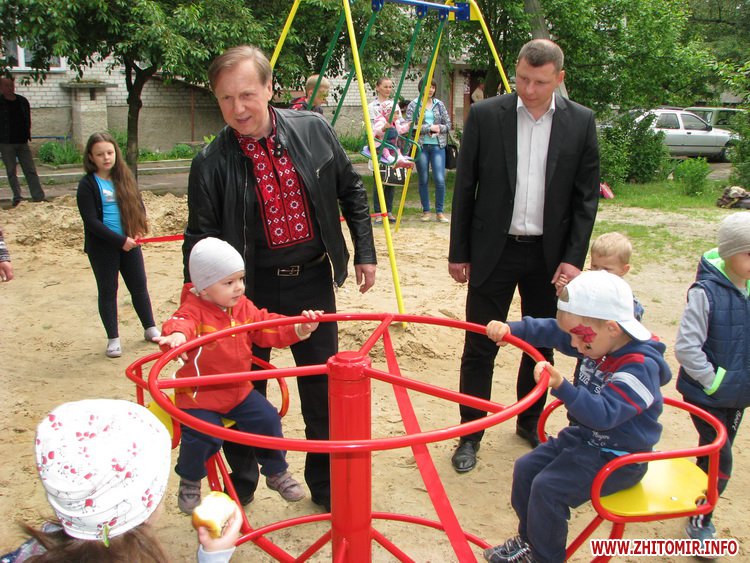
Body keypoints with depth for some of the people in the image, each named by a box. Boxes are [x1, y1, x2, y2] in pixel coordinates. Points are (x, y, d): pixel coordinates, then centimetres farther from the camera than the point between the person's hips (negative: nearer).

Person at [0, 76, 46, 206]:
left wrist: (27, 135, 8)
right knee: (11, 171, 4)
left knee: (31, 171, -1)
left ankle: (39, 197, -3)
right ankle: (17, 197, 10)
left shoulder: (23, 101, 8)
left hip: (22, 142, 3)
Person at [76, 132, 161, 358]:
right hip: (102, 248, -4)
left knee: (139, 287, 12)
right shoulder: (87, 185, -8)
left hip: (130, 243, 4)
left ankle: (150, 328, 28)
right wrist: (120, 240, -19)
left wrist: (139, 229, -7)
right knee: (108, 291, 6)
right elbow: (90, 221, -14)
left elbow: (138, 205, 12)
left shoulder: (125, 178, 5)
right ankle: (113, 339, 17)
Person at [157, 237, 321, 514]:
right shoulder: (194, 310, -18)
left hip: (239, 389, 6)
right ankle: (189, 483, 16)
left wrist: (298, 328, -12)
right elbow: (182, 323, -41)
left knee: (268, 421, 1)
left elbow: (269, 327, 3)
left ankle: (277, 473, 28)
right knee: (200, 437, -19)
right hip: (200, 395, -6)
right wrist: (177, 335, -65)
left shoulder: (244, 307, 3)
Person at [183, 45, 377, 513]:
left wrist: (365, 253, 6)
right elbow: (200, 240, -4)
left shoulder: (314, 131, -5)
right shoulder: (212, 164, -10)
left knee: (323, 389, 12)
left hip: (313, 281, 2)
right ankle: (239, 490, 36)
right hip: (251, 290, -1)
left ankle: (327, 486, 34)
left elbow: (352, 192, 8)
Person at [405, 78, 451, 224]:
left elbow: (448, 124, 11)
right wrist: (429, 128, -12)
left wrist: (439, 128, -10)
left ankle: (439, 212, 2)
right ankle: (426, 211, 15)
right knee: (423, 180, 3)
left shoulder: (439, 104, 11)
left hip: (438, 146, 2)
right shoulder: (413, 105, 2)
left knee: (440, 179, -8)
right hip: (421, 146, -2)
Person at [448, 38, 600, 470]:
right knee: (479, 348, 3)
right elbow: (465, 188, -1)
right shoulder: (485, 115, -5)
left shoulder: (581, 122, -1)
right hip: (494, 251, -1)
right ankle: (471, 434, 19)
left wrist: (573, 257, -5)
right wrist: (459, 253, -1)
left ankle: (530, 422, 36)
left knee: (541, 345, 15)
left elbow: (587, 196, 2)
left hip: (550, 255, 2)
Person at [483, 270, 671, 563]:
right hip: (585, 436, 9)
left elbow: (603, 413, -36)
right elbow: (552, 331, 3)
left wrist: (562, 387, -47)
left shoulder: (641, 366, -27)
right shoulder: (602, 342, -2)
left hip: (618, 458, -9)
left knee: (547, 487, -20)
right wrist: (511, 329, -11)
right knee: (525, 468, 2)